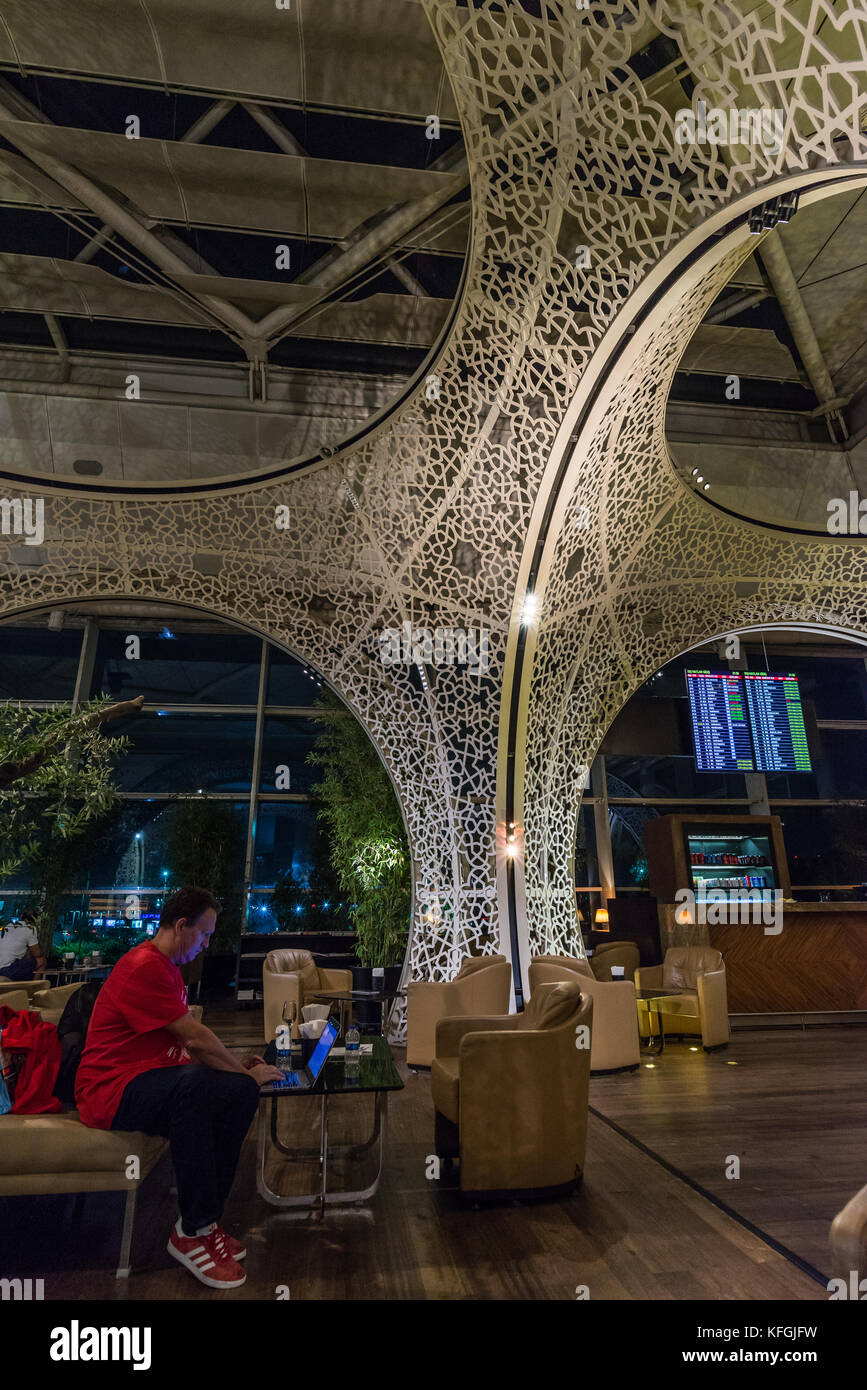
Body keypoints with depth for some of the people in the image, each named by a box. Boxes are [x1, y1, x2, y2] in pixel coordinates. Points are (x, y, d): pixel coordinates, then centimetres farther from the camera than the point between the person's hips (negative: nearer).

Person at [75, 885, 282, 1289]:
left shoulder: (167, 967, 14)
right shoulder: (144, 967, -19)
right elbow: (196, 1037, -18)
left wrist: (236, 1067, 5)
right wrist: (244, 1071, -6)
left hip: (150, 1079, 10)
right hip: (111, 1089, -9)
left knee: (239, 1090, -13)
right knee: (193, 1084, -38)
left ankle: (205, 1217, -3)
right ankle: (191, 1233, -21)